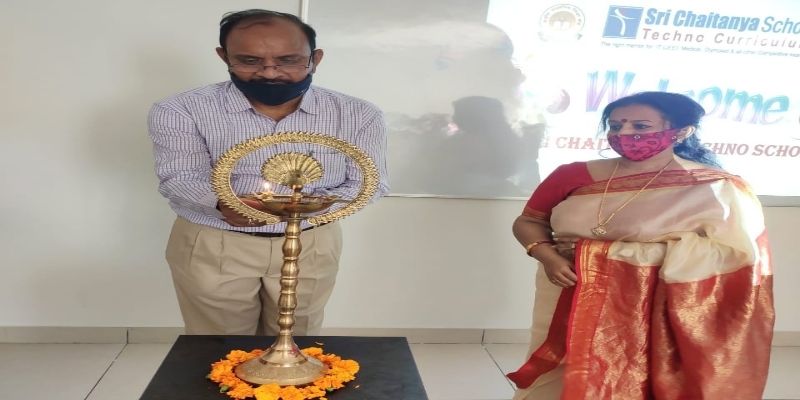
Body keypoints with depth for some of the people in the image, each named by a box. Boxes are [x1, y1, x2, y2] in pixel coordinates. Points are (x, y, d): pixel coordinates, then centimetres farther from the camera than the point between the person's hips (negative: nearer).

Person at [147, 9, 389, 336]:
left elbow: (367, 183, -6)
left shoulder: (357, 115, -8)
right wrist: (224, 203, -37)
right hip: (211, 245, -1)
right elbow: (180, 179, -14)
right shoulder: (180, 111, -11)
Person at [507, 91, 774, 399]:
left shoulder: (718, 190, -8)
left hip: (647, 315, -2)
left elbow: (730, 253, -17)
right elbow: (528, 221, 7)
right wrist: (548, 258, -16)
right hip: (565, 302, 3)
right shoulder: (574, 175, -1)